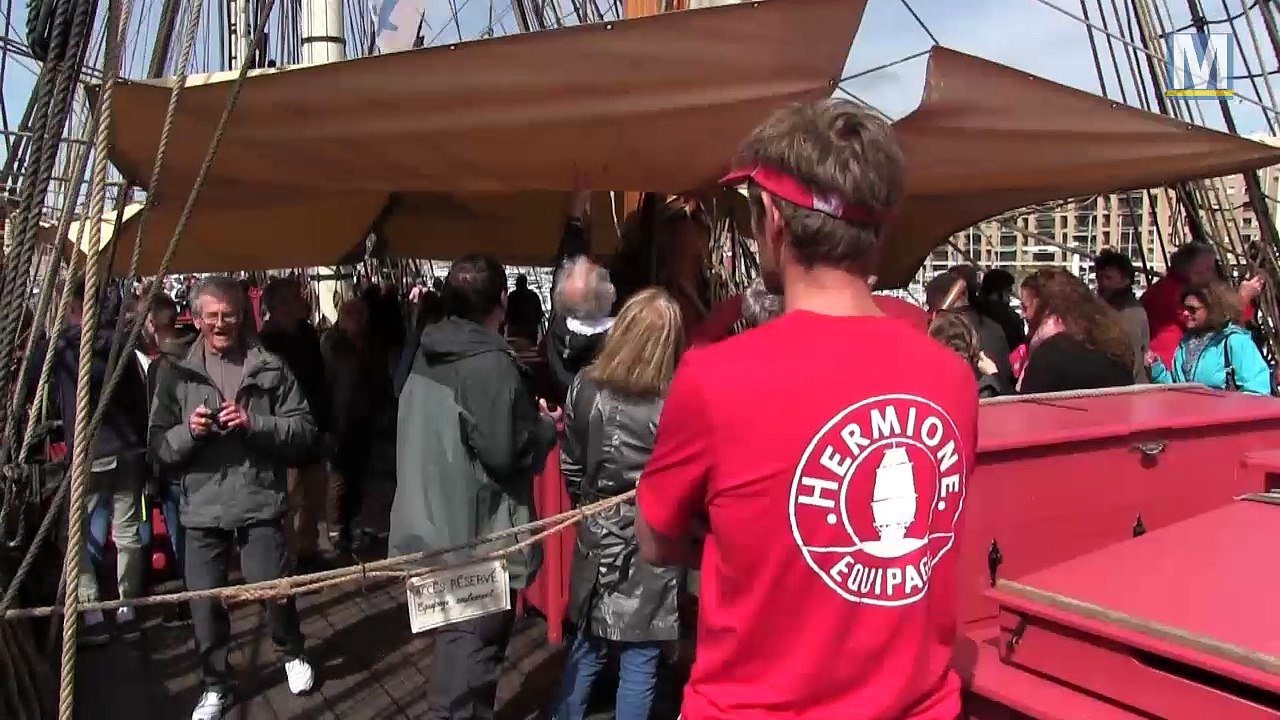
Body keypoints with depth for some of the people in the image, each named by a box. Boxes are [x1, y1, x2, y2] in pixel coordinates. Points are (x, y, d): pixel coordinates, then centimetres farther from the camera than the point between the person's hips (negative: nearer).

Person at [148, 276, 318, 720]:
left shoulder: (270, 368, 0)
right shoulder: (177, 373, 5)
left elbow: (305, 431, -4)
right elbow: (159, 448, 4)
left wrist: (254, 423, -18)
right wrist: (188, 431, -17)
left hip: (259, 502, -1)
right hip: (203, 507, 2)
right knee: (205, 600, 7)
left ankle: (292, 653, 35)